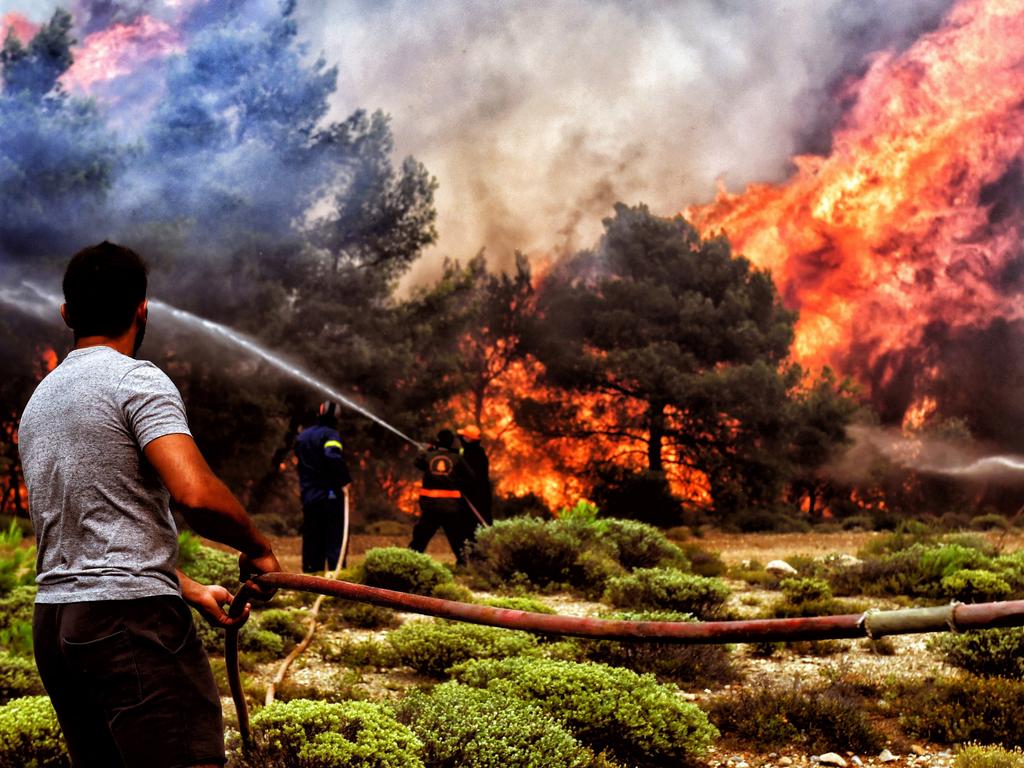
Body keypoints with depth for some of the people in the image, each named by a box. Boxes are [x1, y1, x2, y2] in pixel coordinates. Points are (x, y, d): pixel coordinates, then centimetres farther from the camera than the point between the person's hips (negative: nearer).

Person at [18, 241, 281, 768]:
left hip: (53, 622, 9)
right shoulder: (136, 380, -6)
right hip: (131, 618, -9)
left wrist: (193, 592, 23)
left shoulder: (37, 402, 20)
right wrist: (257, 549, -3)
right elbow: (195, 494, -21)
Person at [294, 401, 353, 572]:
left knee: (312, 539, 10)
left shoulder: (302, 436, 15)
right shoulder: (330, 434, -10)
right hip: (330, 494, -6)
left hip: (308, 495, 6)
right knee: (335, 539, -5)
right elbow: (333, 457, -27)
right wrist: (344, 480, -20)